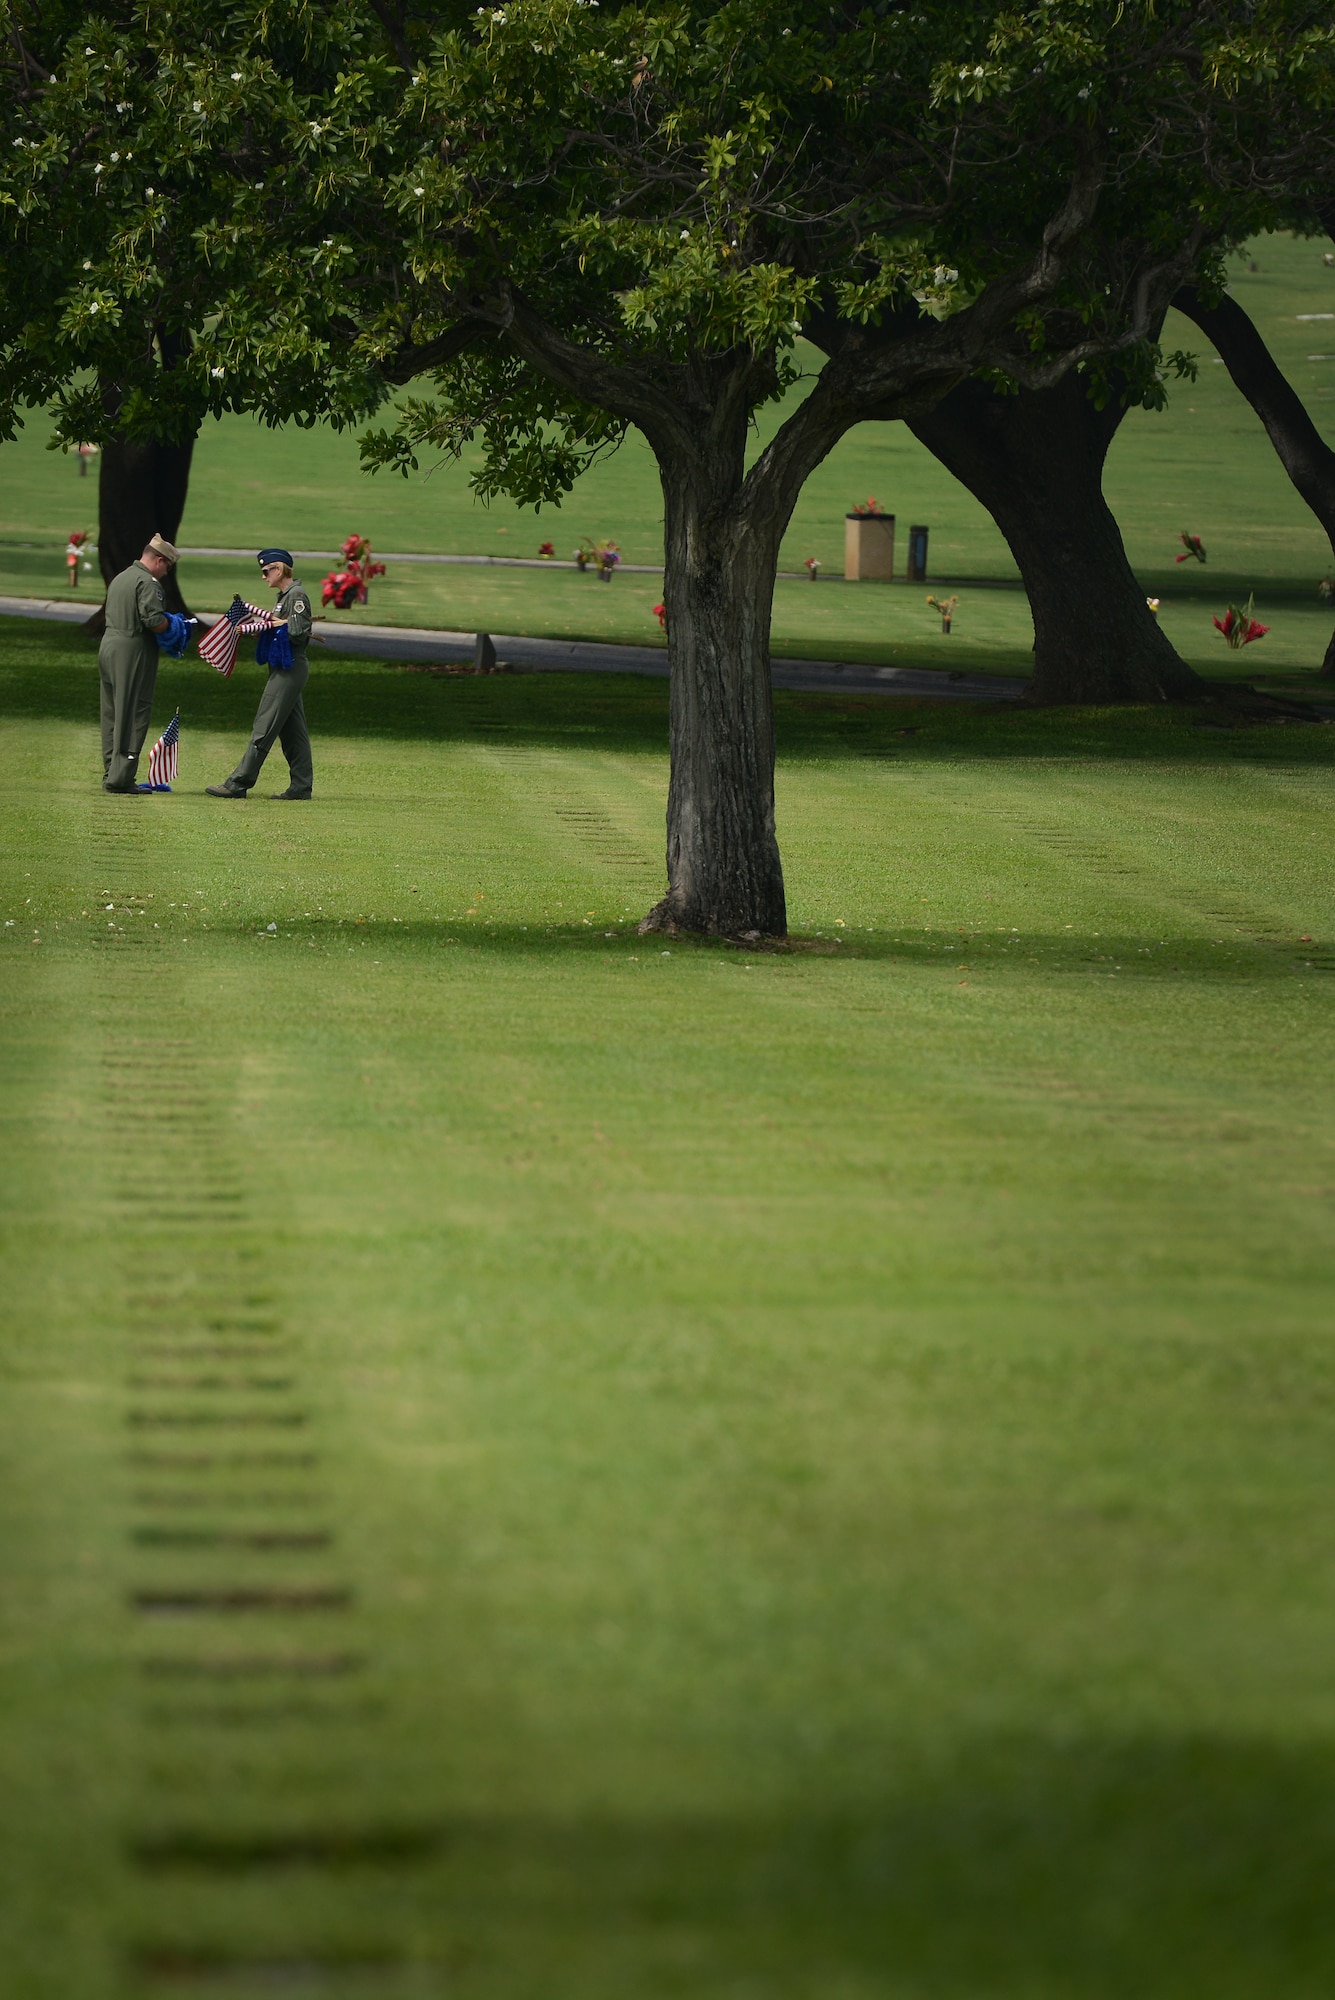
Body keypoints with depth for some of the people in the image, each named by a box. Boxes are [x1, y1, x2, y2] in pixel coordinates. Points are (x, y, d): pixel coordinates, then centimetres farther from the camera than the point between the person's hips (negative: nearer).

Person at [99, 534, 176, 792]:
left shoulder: (119, 579, 18)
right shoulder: (148, 582, -11)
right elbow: (154, 620, -22)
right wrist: (171, 625, -1)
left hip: (108, 646, 9)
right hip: (133, 651, -9)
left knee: (112, 713, 13)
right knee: (133, 713, -5)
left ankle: (110, 774, 16)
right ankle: (120, 777, -8)